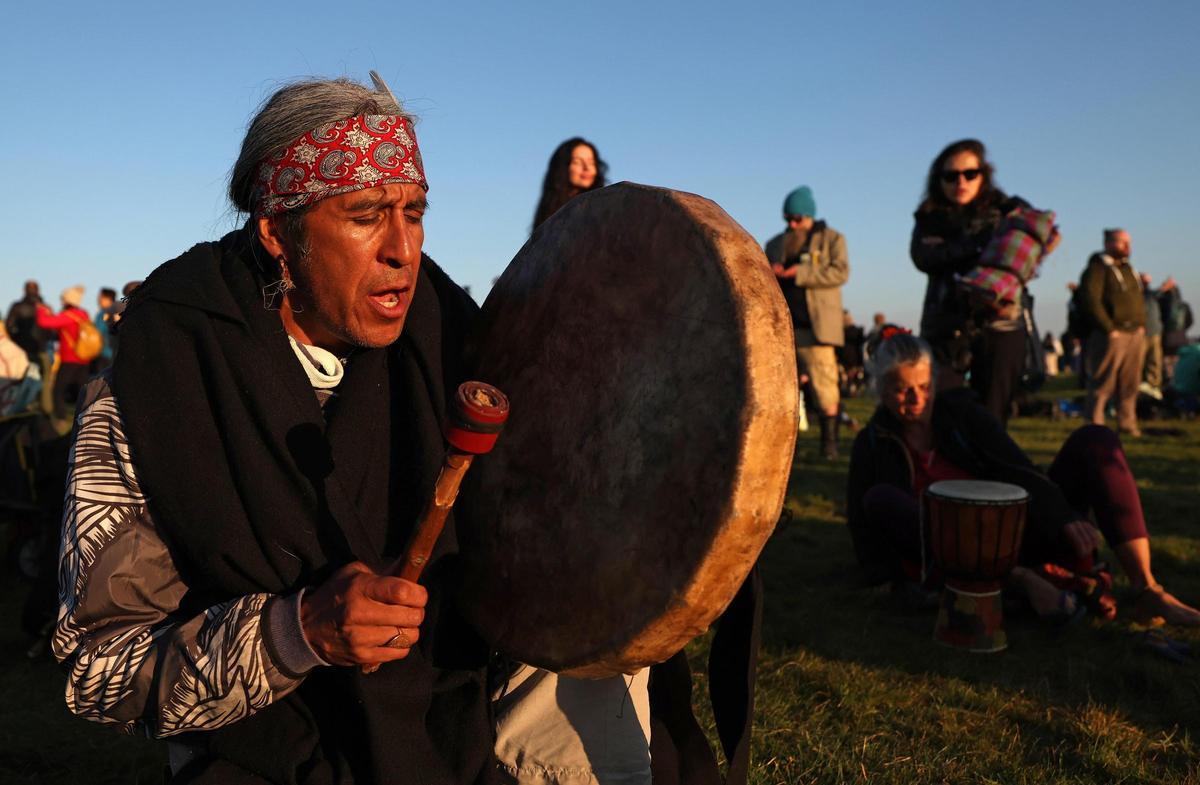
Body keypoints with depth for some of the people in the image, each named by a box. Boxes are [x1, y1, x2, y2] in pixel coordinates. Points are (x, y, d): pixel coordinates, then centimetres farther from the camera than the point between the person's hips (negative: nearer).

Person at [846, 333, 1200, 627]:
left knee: (1094, 440, -14)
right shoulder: (873, 445, 2)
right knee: (880, 498, -28)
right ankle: (1022, 580, -37)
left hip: (1020, 534, 2)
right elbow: (861, 519, -2)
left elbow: (1019, 472, -8)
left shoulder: (960, 412, 3)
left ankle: (1147, 590, -28)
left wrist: (1065, 519, -26)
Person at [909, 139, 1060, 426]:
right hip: (947, 326, 0)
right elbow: (923, 257, -11)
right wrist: (975, 244, -21)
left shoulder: (1006, 210, 7)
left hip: (1000, 325, 0)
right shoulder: (930, 218, 7)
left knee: (991, 416, 4)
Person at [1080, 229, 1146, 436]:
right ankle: (1095, 423, -1)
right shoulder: (1097, 268, -6)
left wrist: (1142, 325, 11)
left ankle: (1127, 423, 16)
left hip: (1135, 334, 8)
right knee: (1103, 383, -6)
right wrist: (1109, 329, -16)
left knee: (1130, 384, 8)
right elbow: (1091, 301, -15)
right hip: (1111, 336, -7)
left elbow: (1140, 299, 26)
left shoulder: (1128, 268, 20)